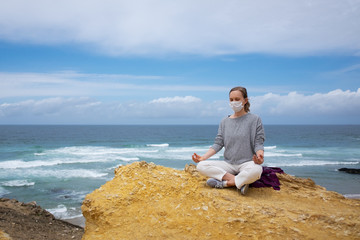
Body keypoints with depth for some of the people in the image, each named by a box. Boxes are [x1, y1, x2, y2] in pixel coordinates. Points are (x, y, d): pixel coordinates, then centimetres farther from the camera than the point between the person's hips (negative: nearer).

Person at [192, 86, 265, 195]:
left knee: (256, 170, -40)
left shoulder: (255, 119, 1)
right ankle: (240, 182, -22)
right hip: (228, 164, 4)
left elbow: (258, 143, -4)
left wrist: (259, 155, -27)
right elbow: (218, 144, 6)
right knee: (201, 166, -20)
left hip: (247, 163, -4)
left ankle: (223, 183, -21)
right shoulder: (224, 122, 12)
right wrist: (203, 157, -9)